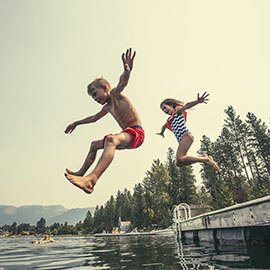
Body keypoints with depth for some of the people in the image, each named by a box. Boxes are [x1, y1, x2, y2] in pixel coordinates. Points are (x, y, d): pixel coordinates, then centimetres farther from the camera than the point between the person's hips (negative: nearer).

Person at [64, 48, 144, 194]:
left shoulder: (115, 94, -5)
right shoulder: (108, 107, 21)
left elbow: (122, 82, -28)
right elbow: (94, 118, 38)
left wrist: (127, 71, -50)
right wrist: (76, 123, 46)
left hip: (136, 132, -11)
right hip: (126, 135, 11)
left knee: (111, 139, -41)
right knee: (95, 144, 24)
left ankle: (91, 178, -57)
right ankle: (81, 173, 31)